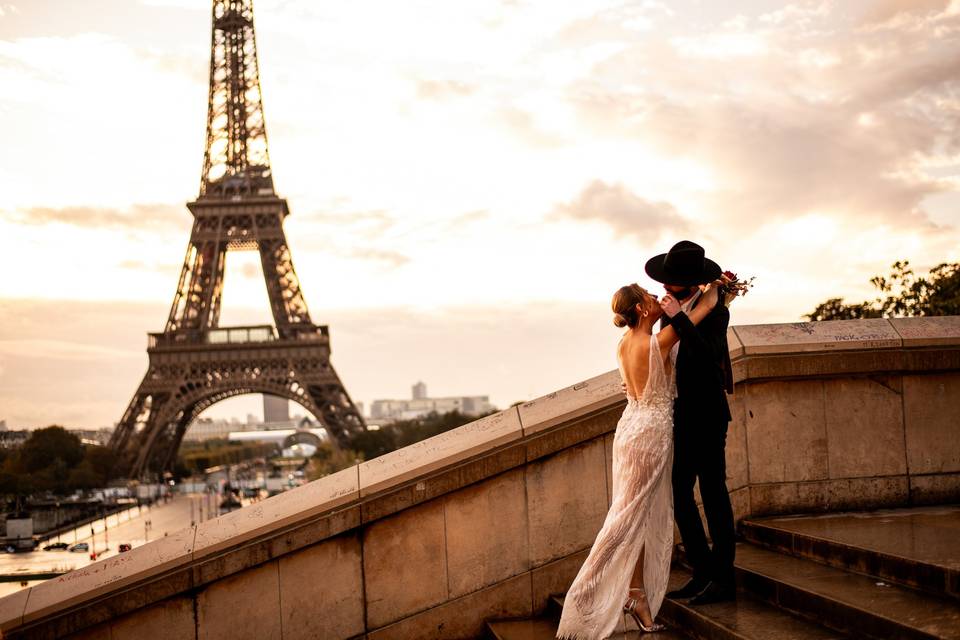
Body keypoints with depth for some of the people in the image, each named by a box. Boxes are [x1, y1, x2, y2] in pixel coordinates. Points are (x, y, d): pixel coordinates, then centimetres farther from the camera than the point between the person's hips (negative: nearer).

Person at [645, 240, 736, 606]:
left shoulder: (716, 311, -12)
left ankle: (723, 579, 4)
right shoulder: (671, 310, 9)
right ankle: (703, 573, 16)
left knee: (713, 494, -3)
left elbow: (708, 356, -29)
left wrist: (678, 318, -28)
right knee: (679, 493, 8)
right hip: (679, 416, 8)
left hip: (707, 416, -8)